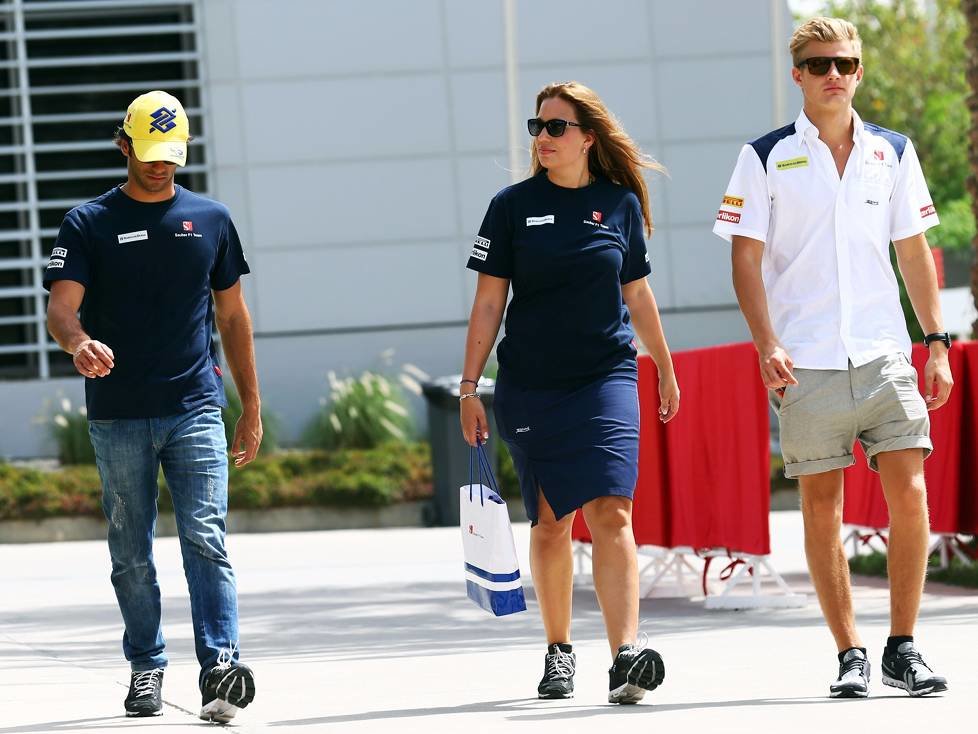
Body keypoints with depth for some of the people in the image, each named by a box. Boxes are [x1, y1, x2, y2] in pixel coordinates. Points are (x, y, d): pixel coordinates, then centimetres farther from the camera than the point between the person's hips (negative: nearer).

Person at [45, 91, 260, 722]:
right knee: (132, 554, 6)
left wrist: (252, 407, 12)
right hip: (118, 418, 0)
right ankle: (146, 667, 18)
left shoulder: (210, 219, 10)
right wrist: (80, 343, -31)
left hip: (197, 409, 0)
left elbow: (232, 315, 16)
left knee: (206, 540, -12)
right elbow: (61, 308, -7)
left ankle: (221, 665, -20)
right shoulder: (89, 223, 4)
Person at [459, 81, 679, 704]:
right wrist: (470, 388, 0)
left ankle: (627, 656, -21)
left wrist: (665, 368, 24)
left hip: (607, 378, 0)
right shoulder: (514, 205, 1)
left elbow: (637, 292, 17)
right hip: (530, 388, 0)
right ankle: (559, 652, 20)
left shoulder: (620, 203, 4)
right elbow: (489, 301, 3)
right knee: (550, 523, 5)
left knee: (612, 514, -13)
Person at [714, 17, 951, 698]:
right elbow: (747, 259, 0)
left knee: (911, 494, -7)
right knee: (822, 508, 0)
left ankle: (904, 647, 4)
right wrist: (768, 345, -12)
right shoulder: (766, 158, 2)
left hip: (885, 355, 2)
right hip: (806, 363, -2)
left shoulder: (893, 153, 10)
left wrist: (937, 342, 10)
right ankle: (850, 655, 8)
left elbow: (915, 251, 15)